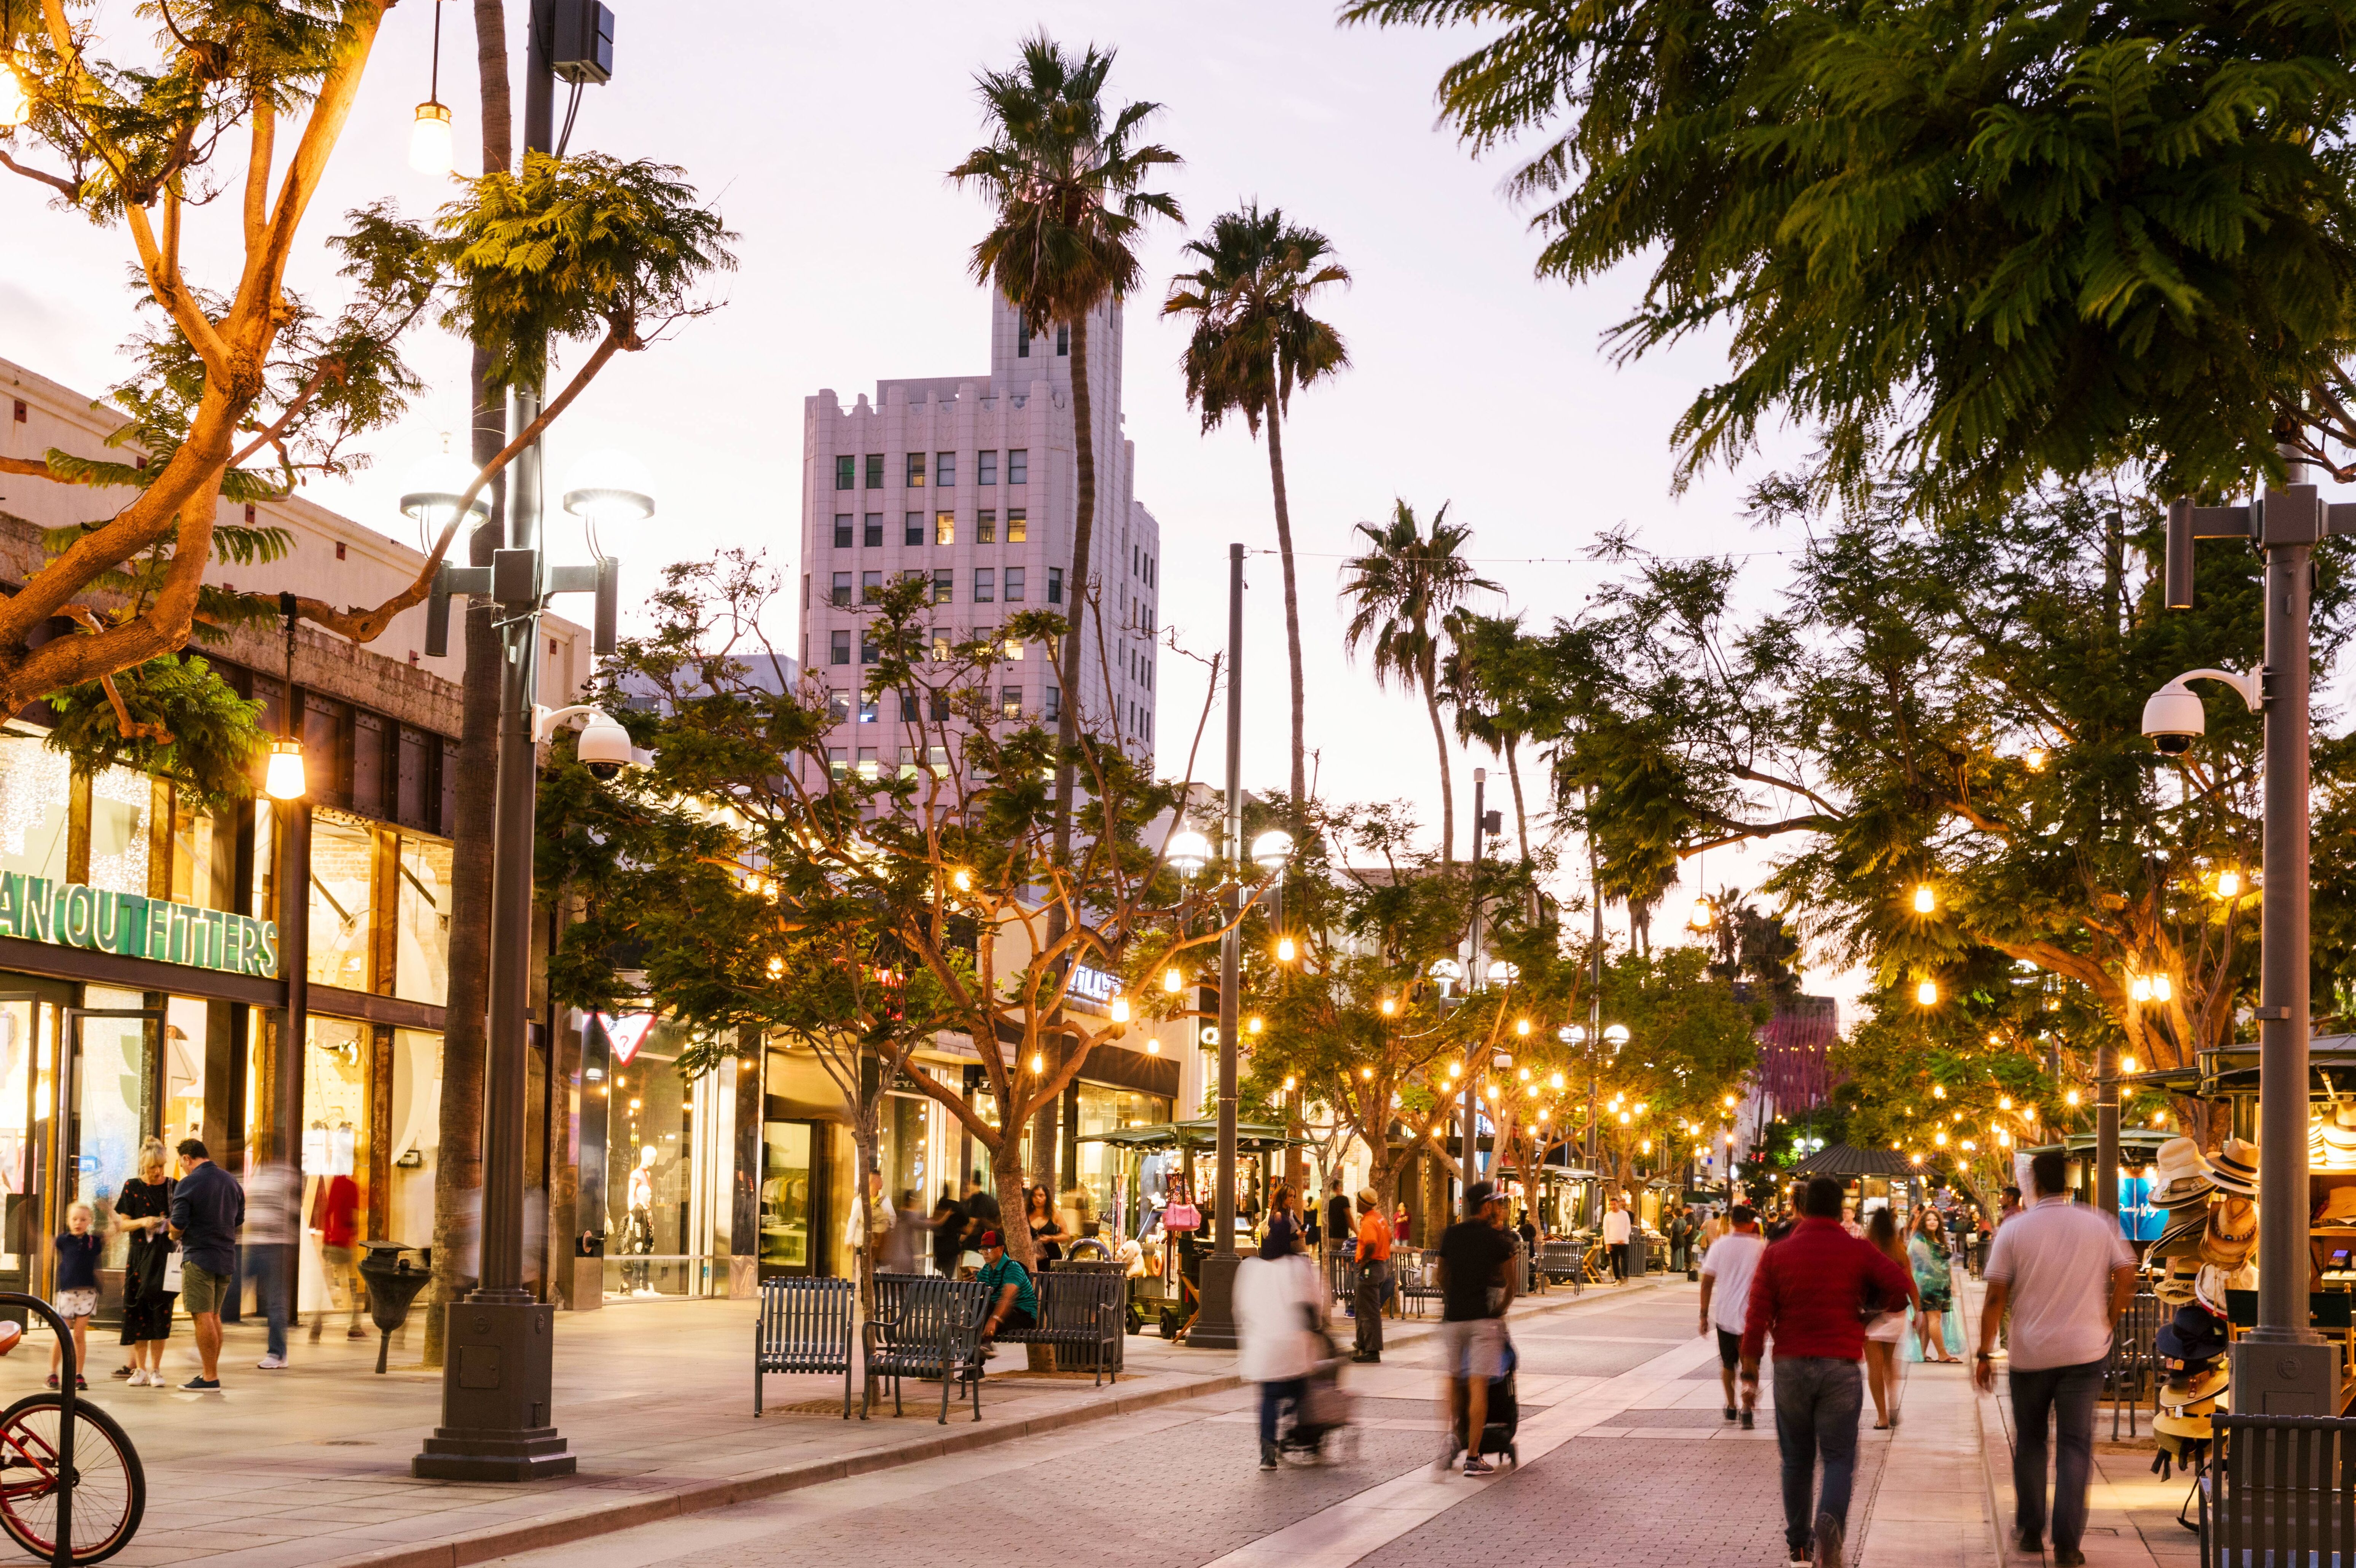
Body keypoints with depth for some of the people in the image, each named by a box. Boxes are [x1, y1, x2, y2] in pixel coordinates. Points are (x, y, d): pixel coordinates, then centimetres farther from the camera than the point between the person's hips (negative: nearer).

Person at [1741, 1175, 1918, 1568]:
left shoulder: (1777, 1254, 2)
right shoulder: (1857, 1252, 0)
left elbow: (1757, 1318, -2)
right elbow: (1904, 1288, -9)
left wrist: (1750, 1374, 2)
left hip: (1791, 1367, 1)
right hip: (1840, 1367, -1)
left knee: (1797, 1458, 15)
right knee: (1839, 1458, 1)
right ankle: (1829, 1522, -25)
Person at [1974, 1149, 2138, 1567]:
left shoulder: (2013, 1230, -5)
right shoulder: (2099, 1226, 0)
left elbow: (1995, 1298, -6)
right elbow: (2127, 1277, 2)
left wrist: (1985, 1353, 0)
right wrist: (2105, 1325, 14)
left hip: (2030, 1355, 0)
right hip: (2085, 1352, 0)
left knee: (2030, 1442, 16)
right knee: (2076, 1445, 2)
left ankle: (2030, 1531, 22)